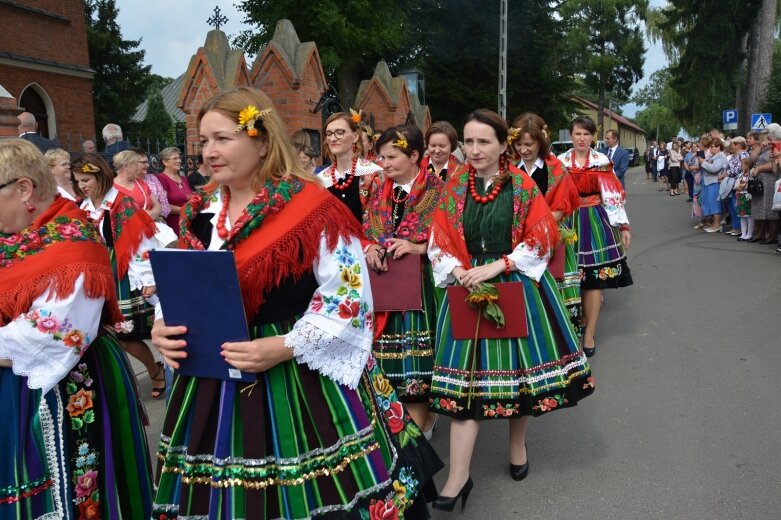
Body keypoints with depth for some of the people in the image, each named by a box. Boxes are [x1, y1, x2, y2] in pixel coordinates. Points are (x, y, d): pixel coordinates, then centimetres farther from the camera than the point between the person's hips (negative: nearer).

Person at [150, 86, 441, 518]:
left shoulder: (313, 208, -13)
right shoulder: (200, 212, 7)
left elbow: (348, 294, -14)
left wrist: (285, 346, -22)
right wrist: (164, 326, -4)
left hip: (301, 378, -5)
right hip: (213, 382, 6)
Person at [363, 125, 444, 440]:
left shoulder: (436, 189, -6)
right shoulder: (379, 188, 11)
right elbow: (366, 231, 12)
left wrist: (418, 248, -21)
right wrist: (371, 248, -9)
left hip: (419, 282, -5)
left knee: (414, 354, -2)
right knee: (386, 354, 10)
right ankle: (423, 417, 31)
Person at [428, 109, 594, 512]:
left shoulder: (523, 185, -4)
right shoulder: (454, 187, 3)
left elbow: (539, 240, -7)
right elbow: (440, 242, 3)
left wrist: (496, 267, -16)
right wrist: (460, 272, -15)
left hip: (518, 286, -1)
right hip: (468, 289, 2)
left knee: (517, 366, 10)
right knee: (467, 373, 0)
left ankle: (518, 445, 37)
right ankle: (458, 477, 4)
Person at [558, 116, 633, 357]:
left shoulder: (602, 162, 1)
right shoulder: (561, 162, 4)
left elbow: (613, 195, 0)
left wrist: (623, 225, -4)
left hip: (596, 222, -1)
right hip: (569, 222, 1)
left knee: (594, 276, -3)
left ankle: (589, 332, 4)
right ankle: (577, 322, 24)